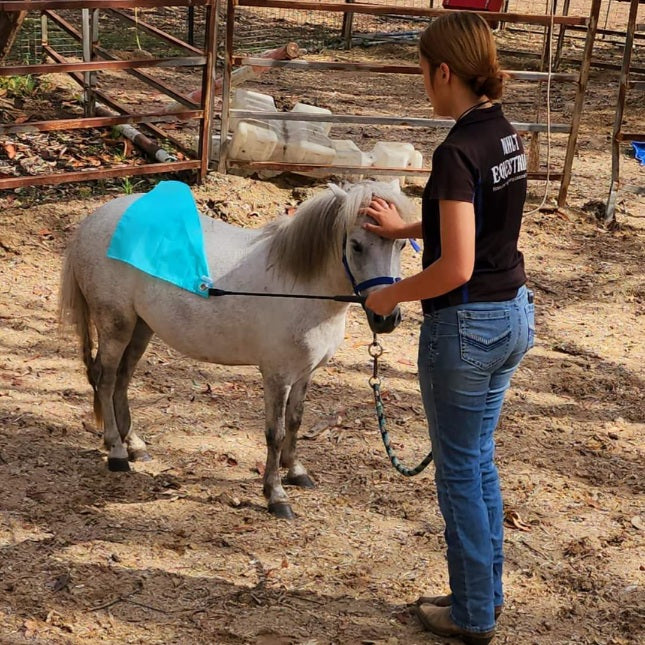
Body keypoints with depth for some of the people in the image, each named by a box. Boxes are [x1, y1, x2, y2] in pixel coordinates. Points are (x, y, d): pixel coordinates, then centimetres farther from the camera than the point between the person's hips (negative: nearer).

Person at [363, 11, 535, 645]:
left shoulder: (457, 153, -23)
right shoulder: (504, 135, 4)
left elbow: (455, 267, -25)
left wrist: (389, 296, -10)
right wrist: (404, 228, 17)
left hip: (465, 325, -9)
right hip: (514, 313, 9)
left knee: (460, 470, 7)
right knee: (479, 460, 21)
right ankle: (485, 592, 33)